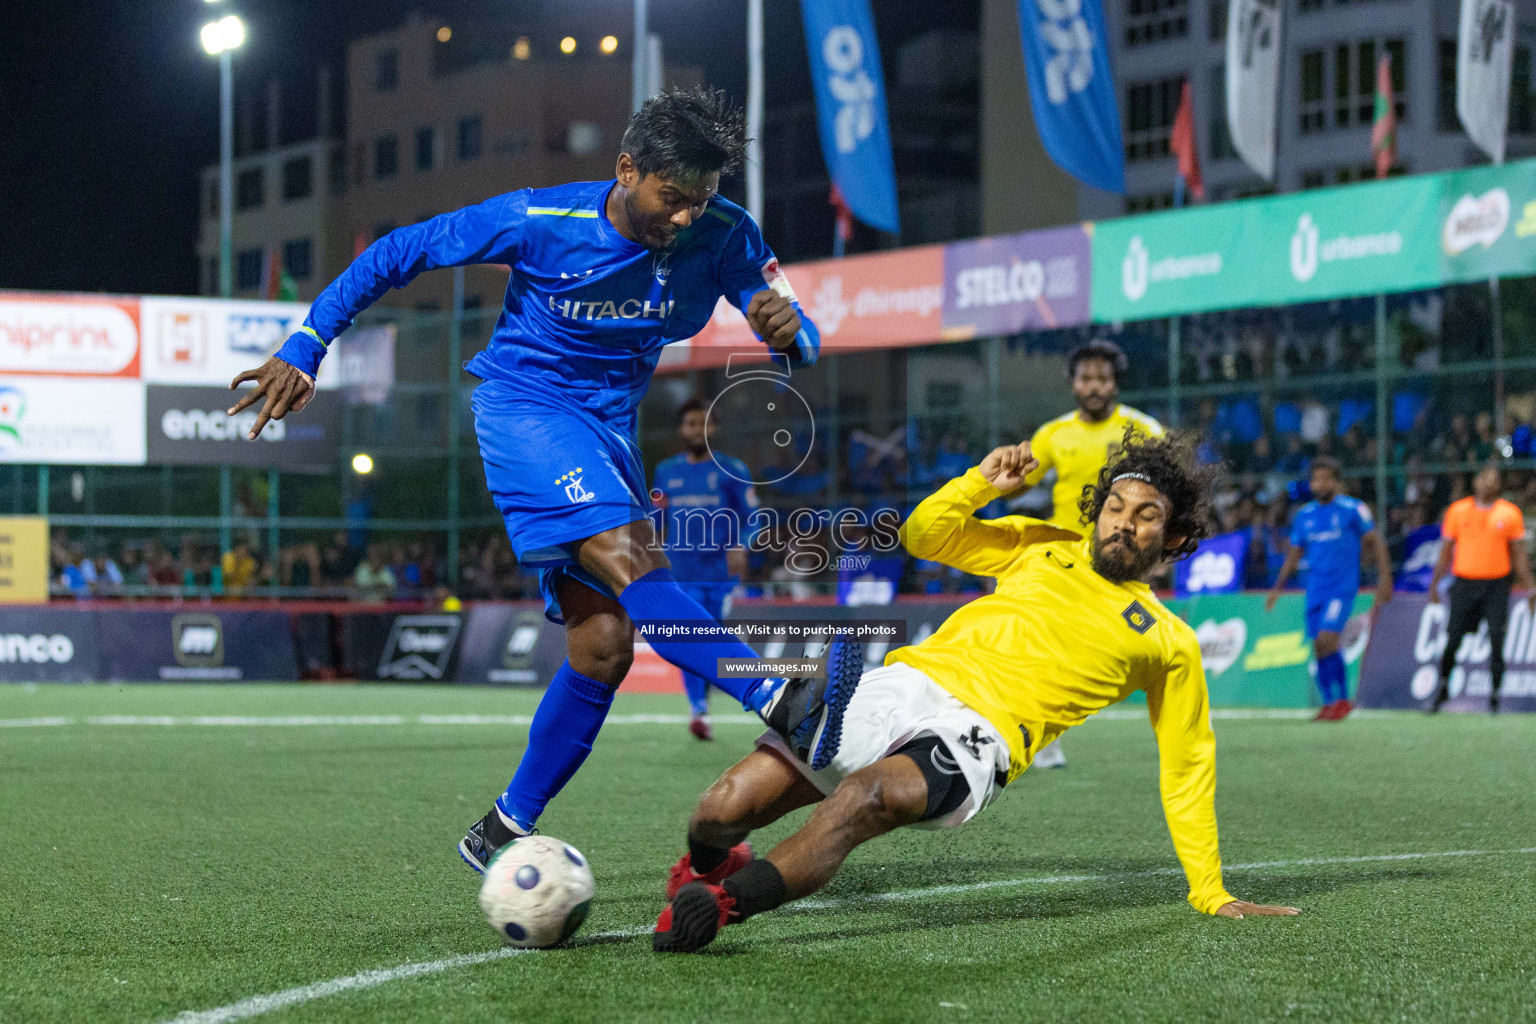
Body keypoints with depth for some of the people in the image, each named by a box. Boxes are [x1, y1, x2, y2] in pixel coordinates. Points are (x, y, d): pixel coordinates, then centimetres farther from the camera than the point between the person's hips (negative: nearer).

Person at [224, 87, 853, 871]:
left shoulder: (724, 237, -10)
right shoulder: (538, 222, -18)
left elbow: (799, 340, -7)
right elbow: (398, 253, -9)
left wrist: (788, 332, -33)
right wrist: (304, 348, -12)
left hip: (608, 430, 5)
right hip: (524, 404, -5)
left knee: (606, 643, -5)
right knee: (627, 558, -31)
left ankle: (502, 834, 7)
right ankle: (785, 706, -41)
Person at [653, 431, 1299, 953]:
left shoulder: (1169, 642, 17)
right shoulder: (1042, 546, 24)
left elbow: (1187, 768, 20)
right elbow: (923, 534, 25)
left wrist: (1211, 894, 18)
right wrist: (981, 483, 6)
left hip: (976, 740, -3)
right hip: (902, 686, 3)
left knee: (861, 797, -40)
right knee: (723, 809, -14)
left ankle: (722, 905, -39)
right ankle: (706, 867, 21)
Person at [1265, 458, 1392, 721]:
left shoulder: (1353, 509, -2)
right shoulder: (1304, 515, 13)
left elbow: (1375, 542, 1)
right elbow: (1295, 553, 20)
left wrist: (1384, 577, -6)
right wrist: (1278, 586, 13)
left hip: (1342, 587, -5)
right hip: (1315, 589, 6)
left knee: (1326, 640, -19)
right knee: (1319, 649, 2)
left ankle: (1342, 700, -8)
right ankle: (1329, 704, 11)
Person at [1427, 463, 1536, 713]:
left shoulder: (1510, 513, 3)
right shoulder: (1457, 511, 5)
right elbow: (1446, 551, 11)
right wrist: (1435, 583, 8)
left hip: (1496, 583, -1)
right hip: (1464, 582, 1)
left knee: (1496, 641, -9)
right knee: (1452, 641, 1)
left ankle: (1494, 695, -2)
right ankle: (1443, 686, 22)